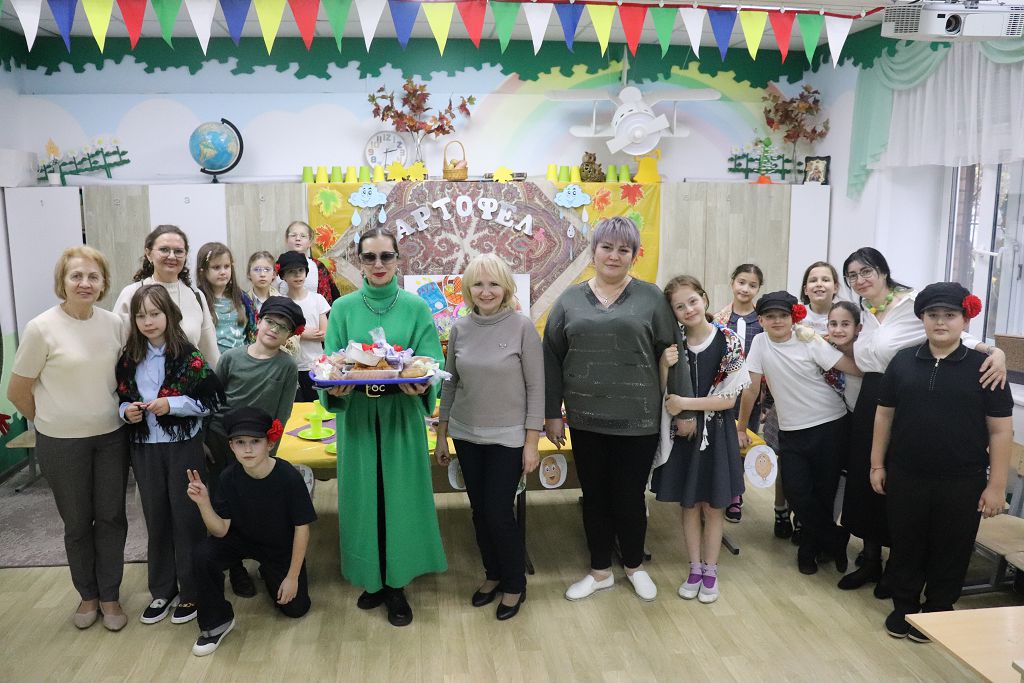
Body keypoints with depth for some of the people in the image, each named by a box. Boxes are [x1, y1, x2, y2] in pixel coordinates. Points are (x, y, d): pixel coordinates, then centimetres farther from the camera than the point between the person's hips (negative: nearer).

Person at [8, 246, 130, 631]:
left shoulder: (114, 324, -2)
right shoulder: (41, 328, -13)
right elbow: (17, 391, -4)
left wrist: (124, 411, 6)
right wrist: (52, 423, 5)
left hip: (111, 436, 3)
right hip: (62, 443, -3)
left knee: (111, 518, 9)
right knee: (77, 523, 12)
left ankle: (110, 596, 26)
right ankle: (88, 595, 32)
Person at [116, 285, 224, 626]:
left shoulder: (188, 356, -10)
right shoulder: (129, 358, 3)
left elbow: (212, 400, -9)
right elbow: (121, 398, 13)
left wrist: (173, 404, -20)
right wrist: (126, 411, -8)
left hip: (184, 446, -4)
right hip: (145, 448, 4)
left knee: (186, 518, 5)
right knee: (156, 520, 14)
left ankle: (191, 591, 20)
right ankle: (162, 590, 29)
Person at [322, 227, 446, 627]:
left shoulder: (416, 307, 0)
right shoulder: (343, 308, 3)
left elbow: (431, 363, -3)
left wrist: (421, 384, -24)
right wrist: (335, 386, -20)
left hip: (402, 414, -1)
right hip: (357, 415, 1)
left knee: (400, 495, 4)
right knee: (363, 496, 8)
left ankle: (397, 584, 21)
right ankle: (372, 579, 27)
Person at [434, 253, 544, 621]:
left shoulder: (522, 327, -10)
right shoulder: (460, 328, 1)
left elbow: (536, 387, -8)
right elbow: (450, 383, 9)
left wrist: (532, 442, -10)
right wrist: (441, 434, 10)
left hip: (507, 437, -4)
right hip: (466, 435, 4)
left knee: (498, 513, -2)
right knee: (479, 511, 12)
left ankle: (515, 584, 21)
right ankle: (493, 574, 34)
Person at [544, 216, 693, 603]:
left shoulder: (650, 298, -1)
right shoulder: (570, 299, 4)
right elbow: (552, 360, 6)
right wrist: (552, 414, 4)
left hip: (637, 421, -2)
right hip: (586, 420, 2)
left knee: (630, 498, 9)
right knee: (594, 497, 13)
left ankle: (634, 566, 35)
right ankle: (600, 571, 32)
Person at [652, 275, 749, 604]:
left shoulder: (728, 340, -11)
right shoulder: (673, 344, -3)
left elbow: (729, 399, -12)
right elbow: (661, 395, -3)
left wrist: (685, 403, -19)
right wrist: (664, 366, -20)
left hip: (716, 432, -2)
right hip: (682, 432, 2)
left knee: (713, 506, 10)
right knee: (689, 504, 13)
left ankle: (710, 571, 27)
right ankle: (694, 569, 28)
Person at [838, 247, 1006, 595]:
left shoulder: (914, 303, -12)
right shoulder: (864, 312, 11)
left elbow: (955, 338, -15)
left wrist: (996, 351, -31)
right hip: (868, 407, 7)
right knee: (864, 483, 12)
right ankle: (871, 561, 29)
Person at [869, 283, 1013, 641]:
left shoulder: (983, 367, -5)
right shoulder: (903, 361, 2)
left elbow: (1001, 430, -4)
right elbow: (884, 415, 8)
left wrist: (997, 485, -6)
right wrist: (877, 464, 7)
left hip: (962, 483, -2)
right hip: (905, 478, 2)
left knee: (950, 552, 11)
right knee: (905, 546, 13)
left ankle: (936, 611, 31)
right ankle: (904, 606, 31)